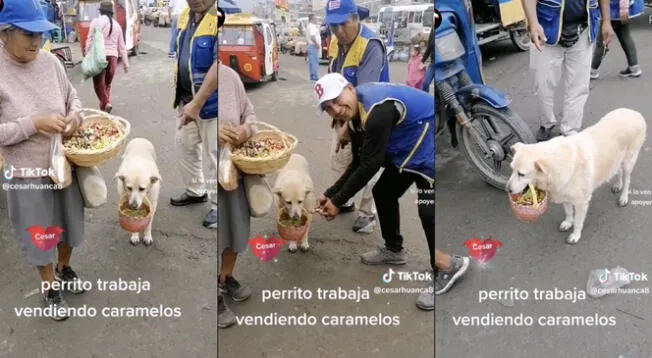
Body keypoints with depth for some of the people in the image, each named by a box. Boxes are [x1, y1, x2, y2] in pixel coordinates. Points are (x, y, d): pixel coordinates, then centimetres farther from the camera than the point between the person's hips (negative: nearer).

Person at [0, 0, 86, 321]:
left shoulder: (50, 61, -7)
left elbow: (72, 97, 8)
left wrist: (75, 115, -12)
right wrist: (34, 123, -26)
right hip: (27, 174, -4)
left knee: (68, 221, 23)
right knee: (39, 232, 14)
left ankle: (64, 269, 51)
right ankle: (49, 287, 38)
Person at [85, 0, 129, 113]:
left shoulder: (96, 22, 1)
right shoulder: (117, 25, 13)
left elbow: (89, 41, -3)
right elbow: (122, 46, 15)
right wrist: (125, 63, 19)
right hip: (113, 57, 4)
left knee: (99, 83, 1)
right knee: (107, 83, 18)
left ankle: (105, 105, -14)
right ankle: (106, 103, 15)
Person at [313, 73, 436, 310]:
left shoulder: (378, 110, -34)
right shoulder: (355, 114, -2)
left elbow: (370, 166, -29)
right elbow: (358, 162, 5)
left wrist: (338, 201, -18)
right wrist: (330, 193, -1)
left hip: (428, 150, -10)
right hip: (407, 150, 10)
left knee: (428, 211, -17)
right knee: (383, 193, 16)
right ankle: (393, 249, 38)